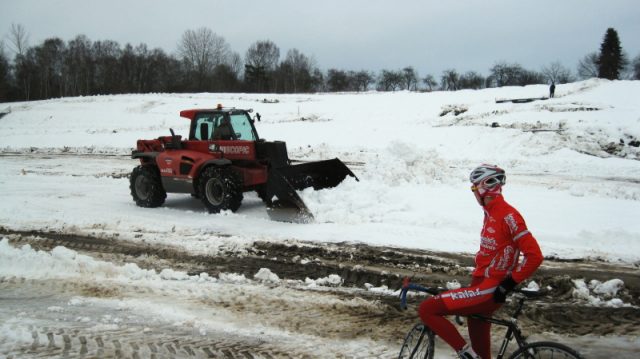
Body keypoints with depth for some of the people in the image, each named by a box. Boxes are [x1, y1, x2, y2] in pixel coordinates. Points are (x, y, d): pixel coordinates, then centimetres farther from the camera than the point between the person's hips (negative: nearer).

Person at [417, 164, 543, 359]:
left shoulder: (508, 215, -17)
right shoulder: (491, 212, 11)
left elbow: (534, 255, -20)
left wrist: (508, 284, -18)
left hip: (490, 291, -9)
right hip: (482, 285, 9)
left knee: (427, 309, -14)